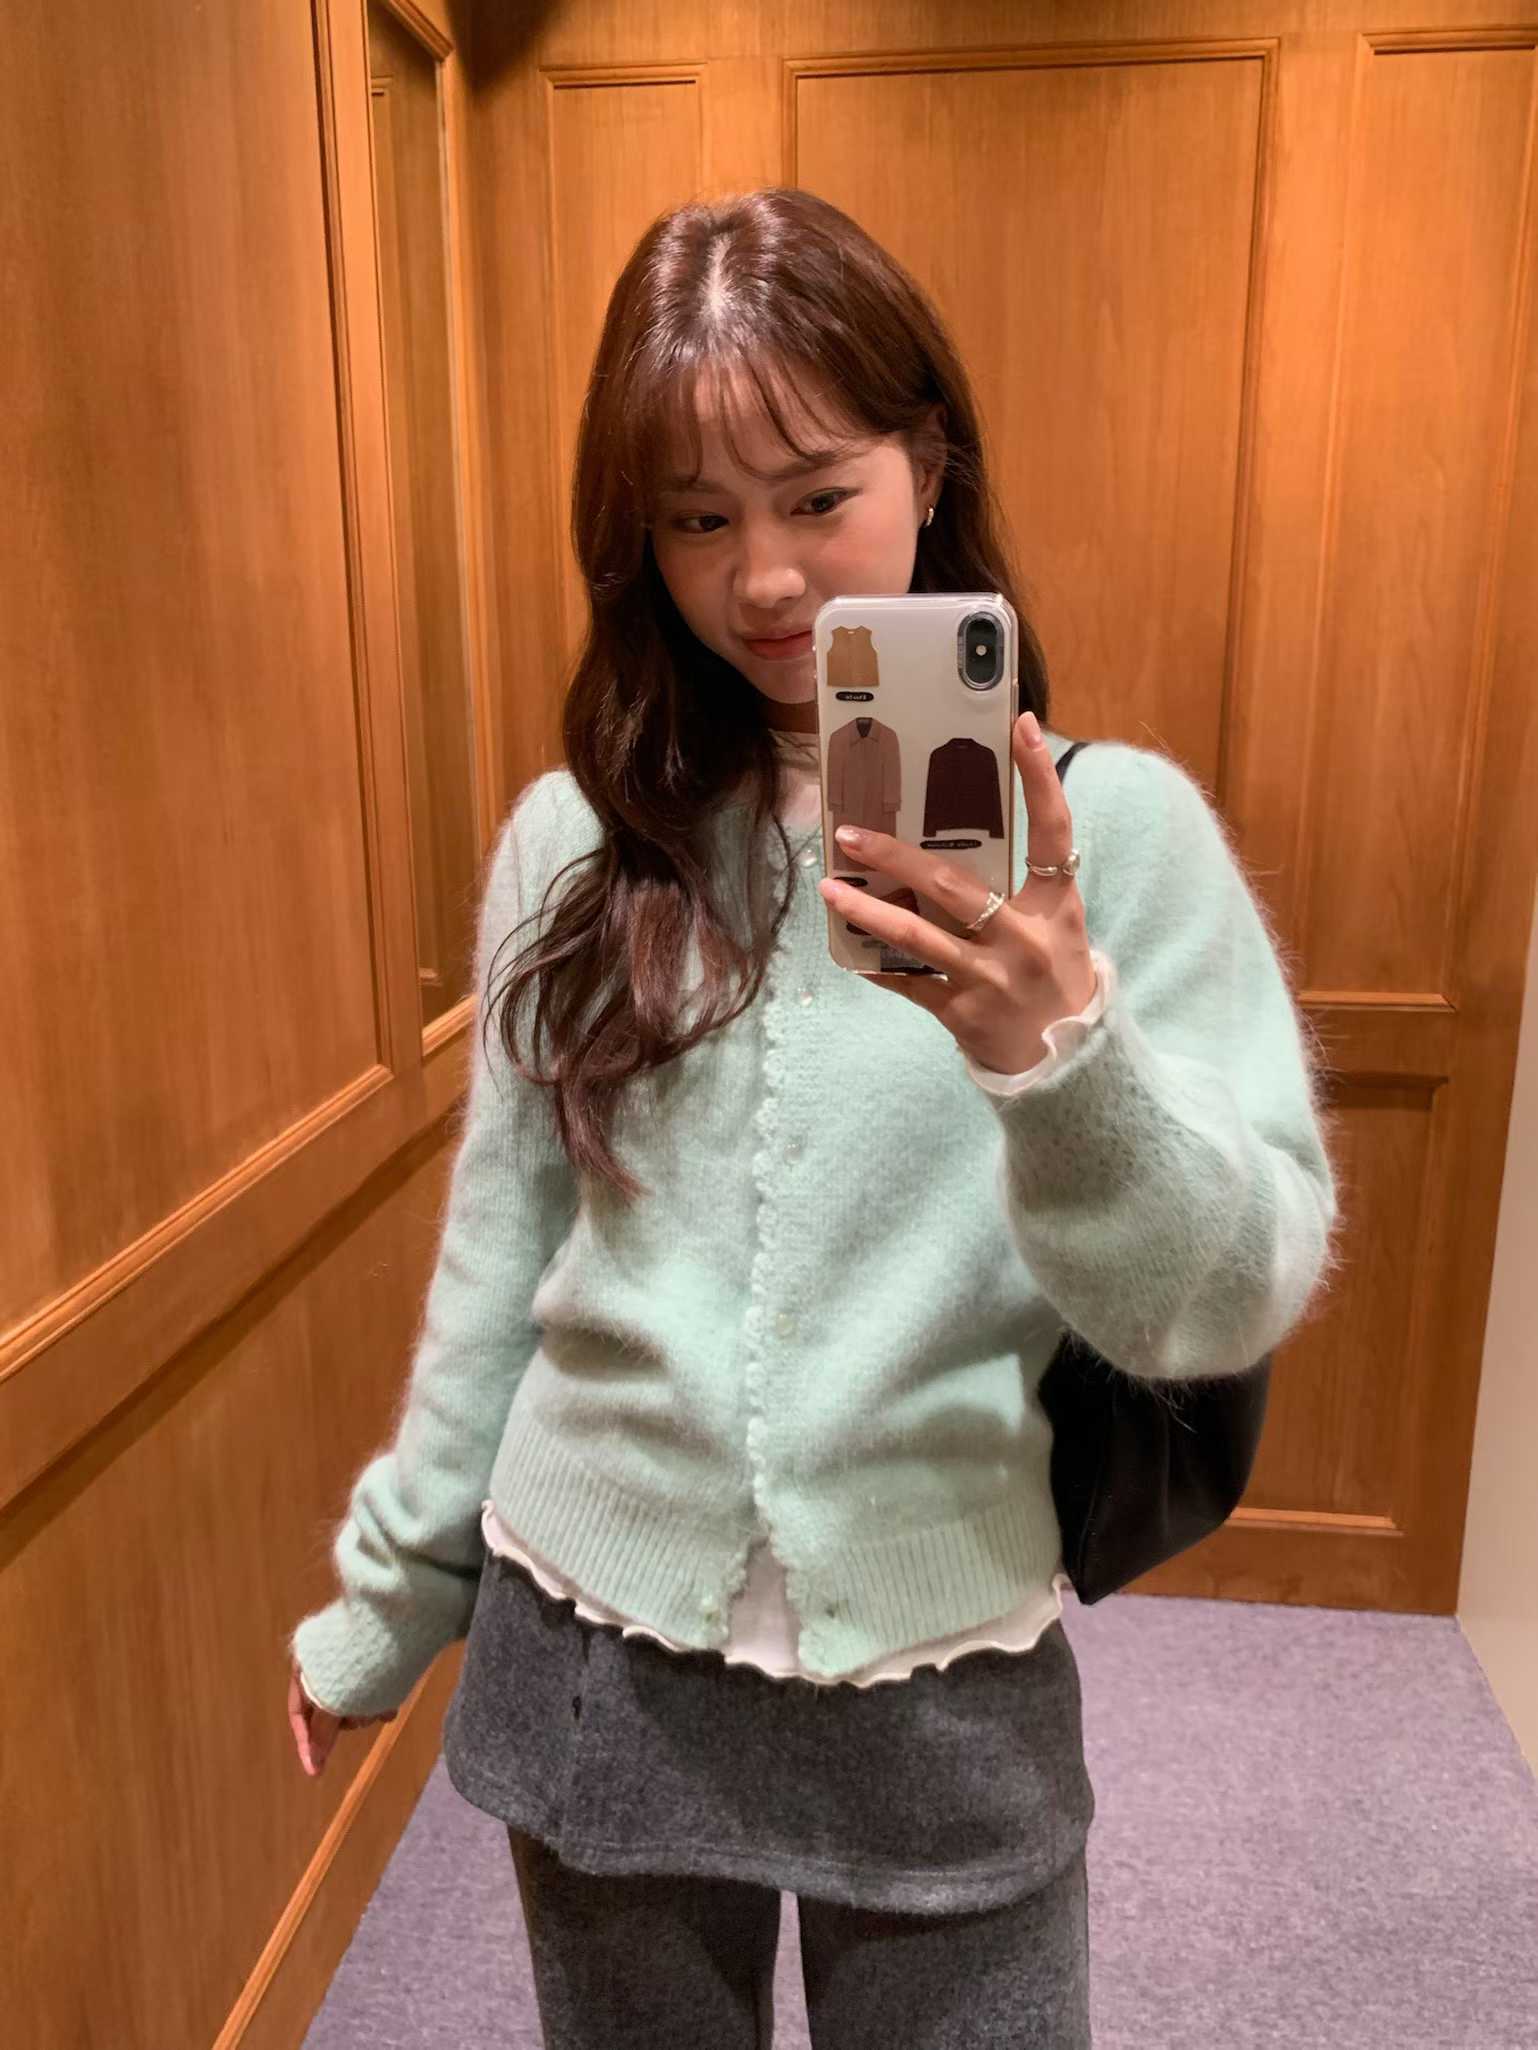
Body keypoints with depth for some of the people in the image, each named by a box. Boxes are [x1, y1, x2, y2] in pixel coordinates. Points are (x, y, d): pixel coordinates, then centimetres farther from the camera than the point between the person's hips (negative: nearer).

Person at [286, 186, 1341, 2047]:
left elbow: (1236, 1300, -14)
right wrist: (390, 1592, 10)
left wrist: (1062, 1052, -32)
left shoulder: (1110, 826, -11)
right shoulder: (576, 839, -4)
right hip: (586, 1655, 3)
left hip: (943, 1687, -2)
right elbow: (501, 1250, 3)